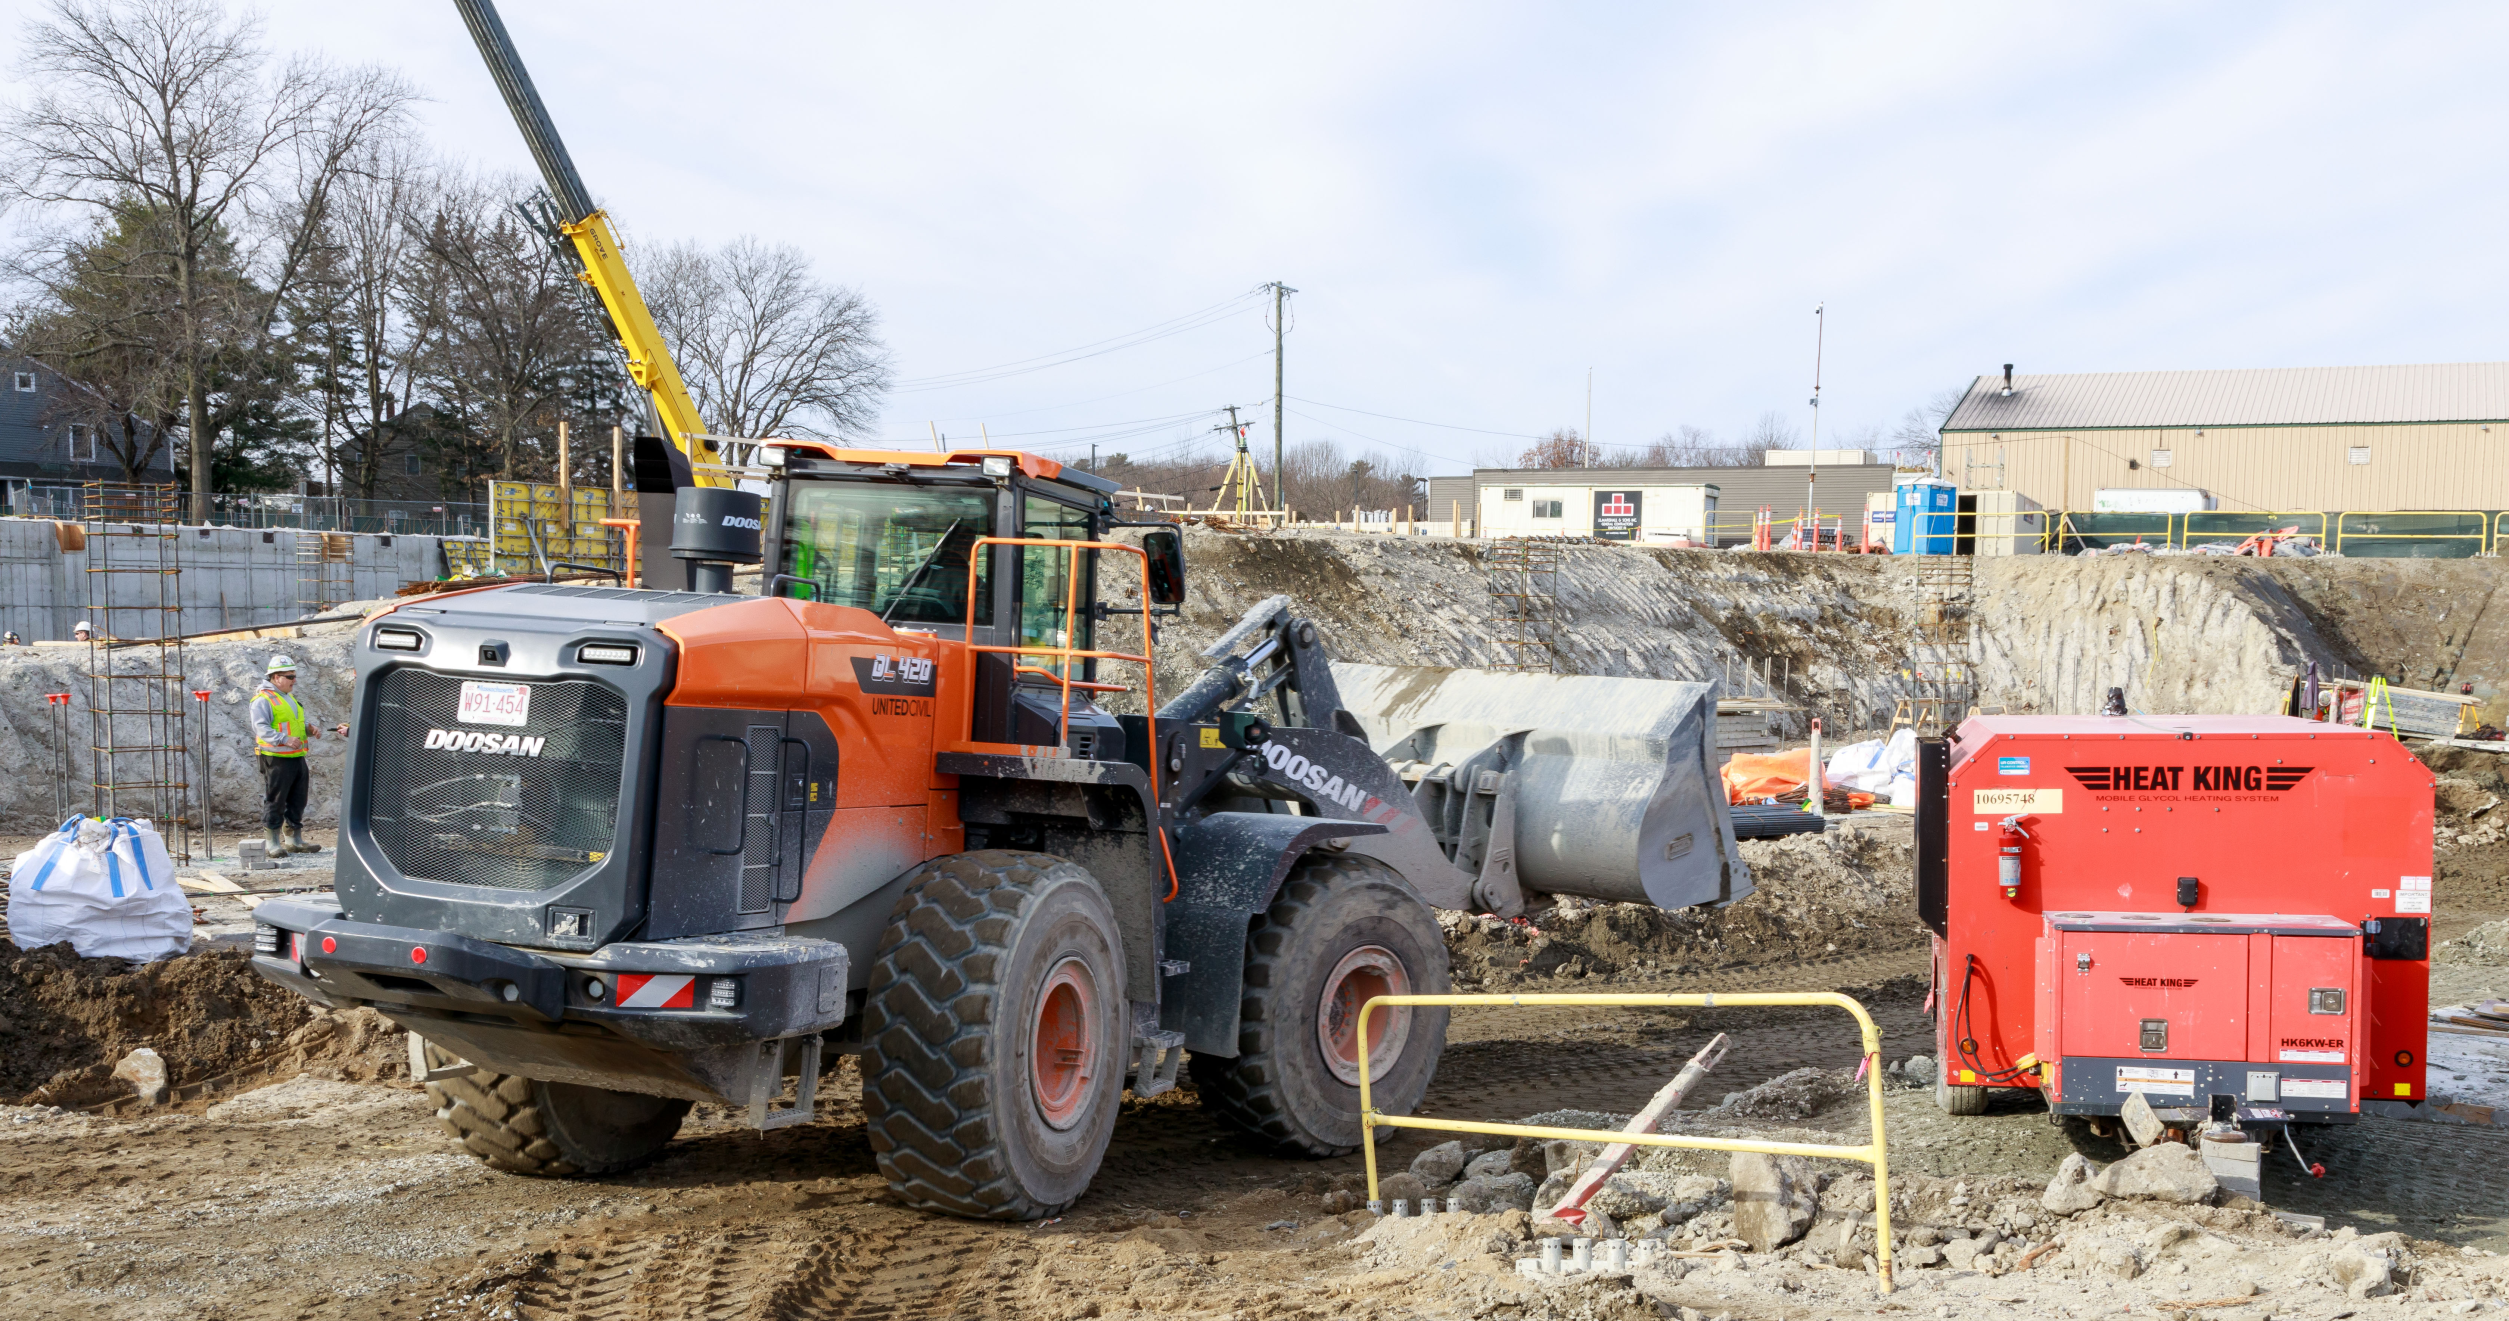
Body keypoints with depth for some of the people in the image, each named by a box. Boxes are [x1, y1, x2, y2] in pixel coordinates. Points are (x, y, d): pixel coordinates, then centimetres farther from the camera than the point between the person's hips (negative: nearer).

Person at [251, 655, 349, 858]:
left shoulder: (290, 697, 21)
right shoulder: (263, 700, -8)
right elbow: (261, 728, -19)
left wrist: (310, 729, 8)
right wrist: (285, 740, -30)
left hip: (297, 757, 9)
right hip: (276, 758, -9)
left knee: (297, 799, 12)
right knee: (275, 800, -4)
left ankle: (294, 840, 21)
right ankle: (273, 843, 1)